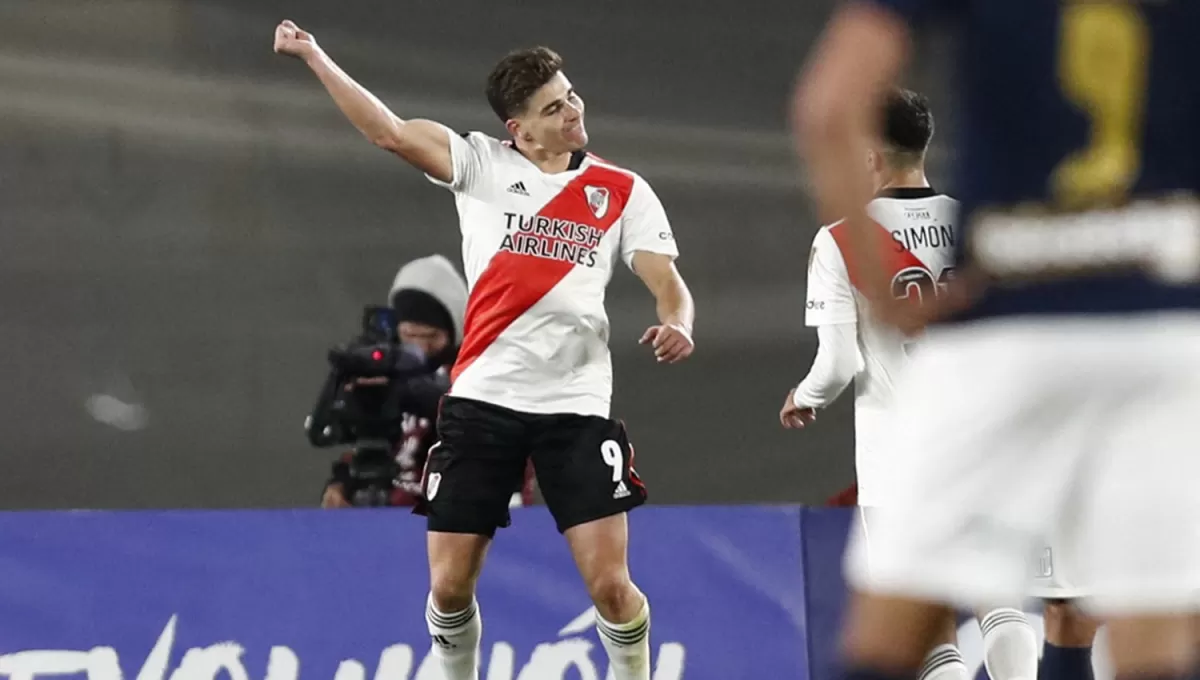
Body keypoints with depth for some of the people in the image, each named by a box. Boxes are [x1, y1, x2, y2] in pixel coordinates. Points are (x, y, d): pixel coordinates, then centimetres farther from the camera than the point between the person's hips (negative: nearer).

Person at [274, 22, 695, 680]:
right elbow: (391, 132, -2)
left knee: (609, 584, -10)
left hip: (576, 404, -1)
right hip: (482, 399, 1)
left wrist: (675, 324, -22)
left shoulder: (623, 192, 7)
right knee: (450, 584, 0)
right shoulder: (481, 164, 6)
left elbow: (667, 281, 1)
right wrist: (314, 56, -10)